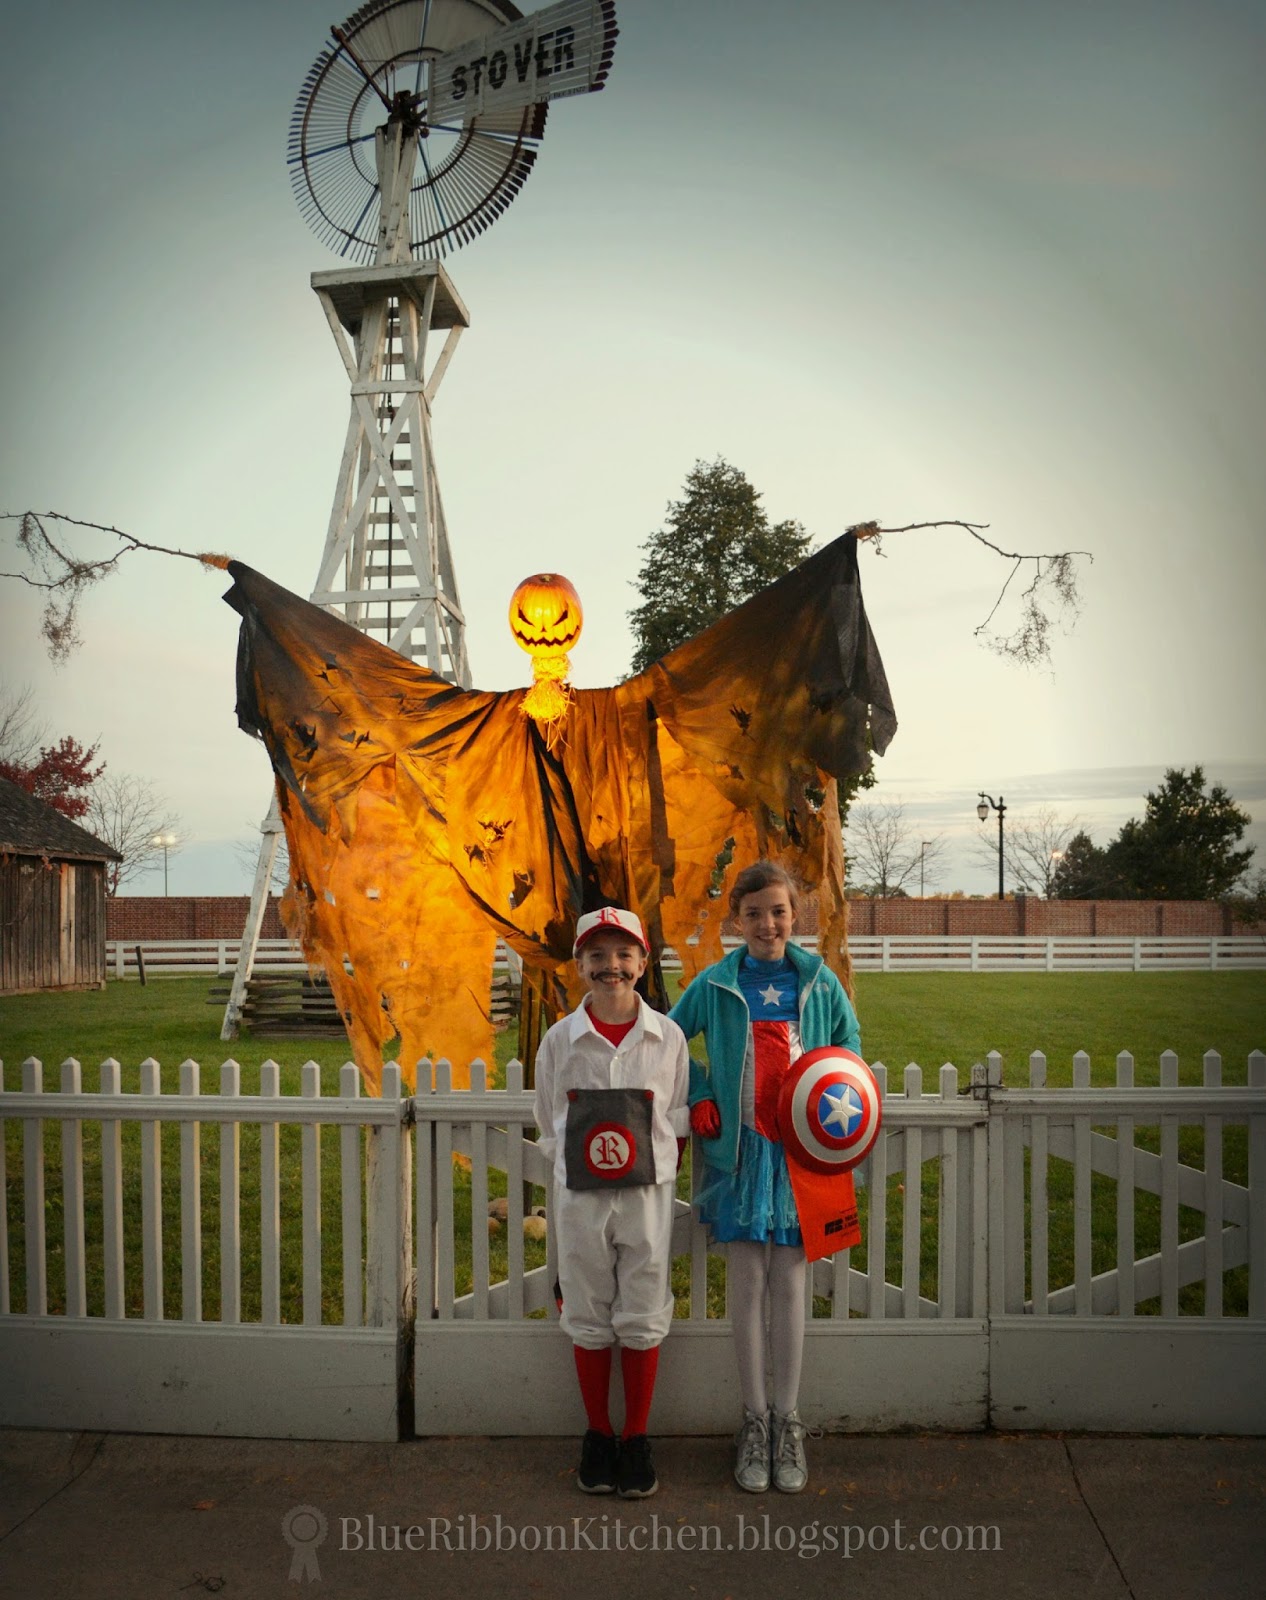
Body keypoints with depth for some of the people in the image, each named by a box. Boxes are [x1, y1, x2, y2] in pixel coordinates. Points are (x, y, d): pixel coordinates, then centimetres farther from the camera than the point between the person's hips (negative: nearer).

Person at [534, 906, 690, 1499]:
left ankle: (636, 1439, 21)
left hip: (648, 1194, 0)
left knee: (643, 1318, 6)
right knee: (588, 1318, 9)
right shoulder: (560, 1039, -1)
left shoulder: (668, 1037, -2)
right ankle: (598, 1435, 25)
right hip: (579, 1197, 0)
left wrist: (651, 1171, -3)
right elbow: (550, 1125, 6)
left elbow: (679, 1118, 5)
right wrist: (584, 1164, -2)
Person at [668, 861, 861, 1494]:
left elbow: (848, 1045, 14)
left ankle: (788, 1419, 19)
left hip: (802, 1149, 0)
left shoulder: (819, 982, 2)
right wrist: (697, 1096, -1)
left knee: (789, 1283, 5)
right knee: (747, 1282, 4)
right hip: (740, 1149, 0)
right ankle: (755, 1419, 17)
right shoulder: (716, 984, -1)